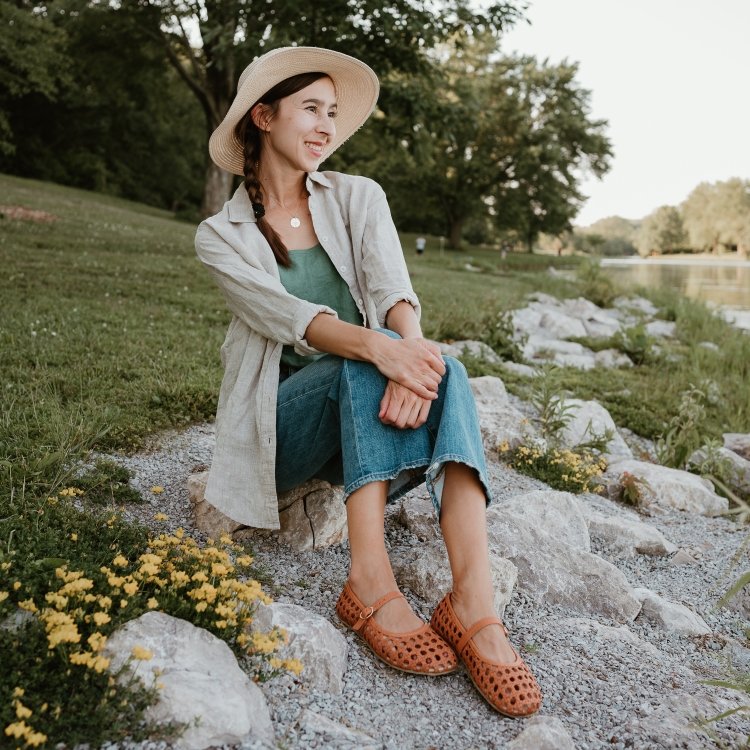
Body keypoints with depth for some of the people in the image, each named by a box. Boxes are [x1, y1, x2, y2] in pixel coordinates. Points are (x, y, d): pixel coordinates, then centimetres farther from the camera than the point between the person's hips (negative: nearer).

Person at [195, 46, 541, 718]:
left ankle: (475, 600, -43)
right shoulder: (221, 235, 1)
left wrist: (412, 345, -35)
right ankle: (370, 582, -41)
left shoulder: (358, 196, 8)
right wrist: (376, 347, -40)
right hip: (283, 423, -2)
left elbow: (392, 288, -10)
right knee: (363, 368, -34)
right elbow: (286, 317, -19)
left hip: (363, 414, 2)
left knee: (445, 373, -31)